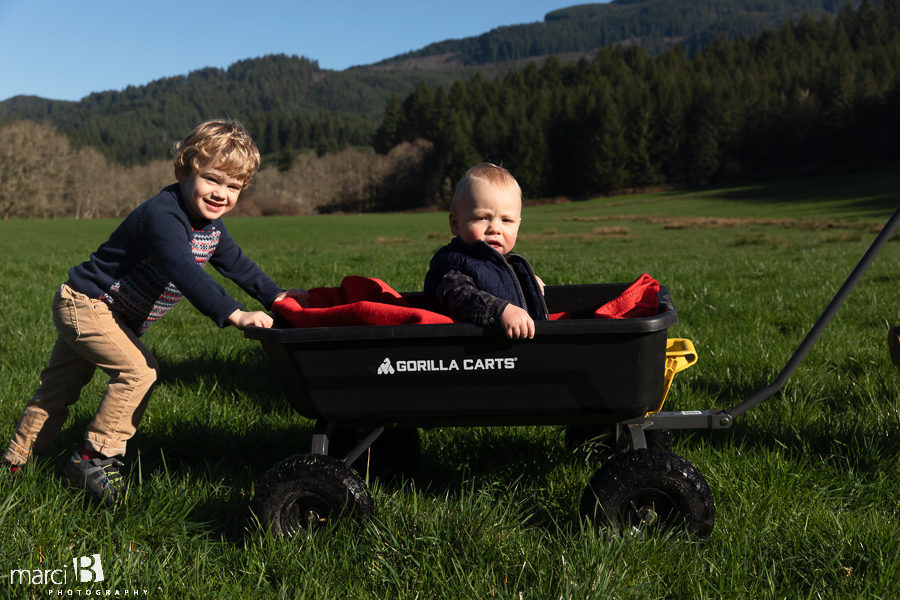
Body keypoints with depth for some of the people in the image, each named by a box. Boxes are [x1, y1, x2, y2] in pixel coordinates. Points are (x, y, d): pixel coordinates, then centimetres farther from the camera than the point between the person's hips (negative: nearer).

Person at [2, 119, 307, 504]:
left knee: (59, 387, 21)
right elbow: (185, 273, -45)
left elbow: (237, 264, 11)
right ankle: (94, 458, -8)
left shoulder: (211, 227, -2)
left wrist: (276, 295, 4)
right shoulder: (162, 216, -32)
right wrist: (233, 314, -52)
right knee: (139, 370, -20)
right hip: (86, 305, -10)